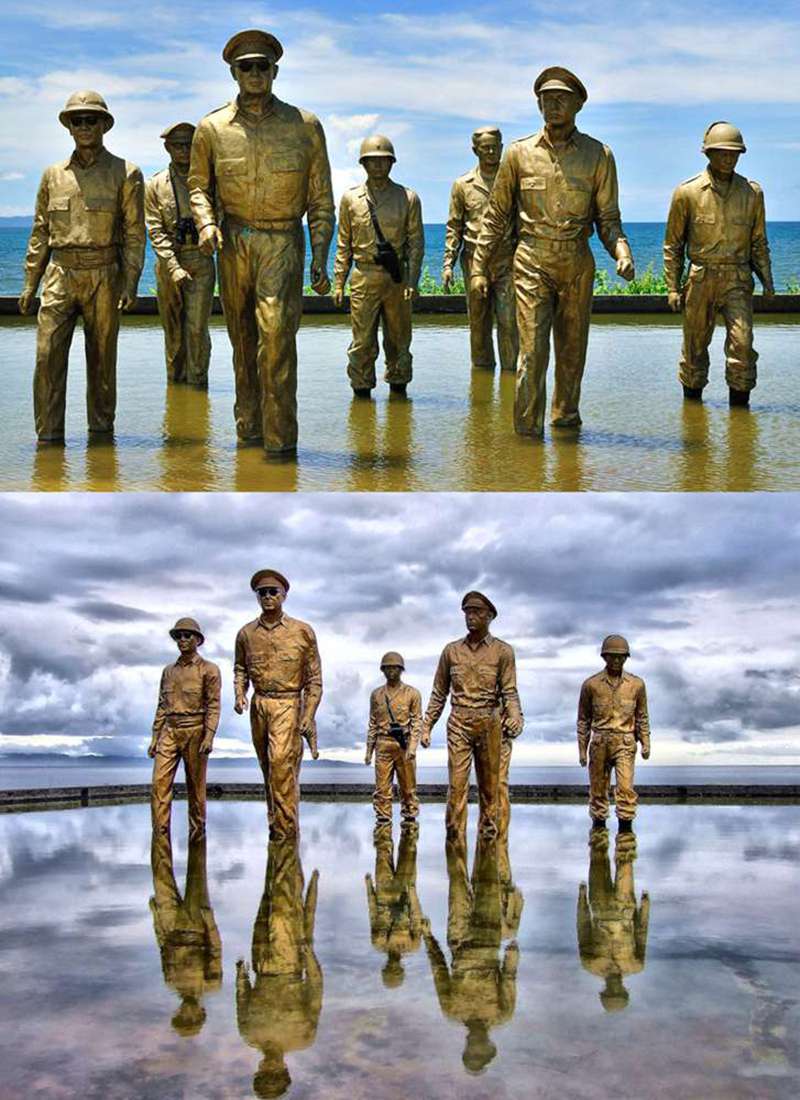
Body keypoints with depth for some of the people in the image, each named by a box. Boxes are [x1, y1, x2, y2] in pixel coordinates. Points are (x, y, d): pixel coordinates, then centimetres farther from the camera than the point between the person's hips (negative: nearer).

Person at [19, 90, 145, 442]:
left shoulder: (126, 174, 3)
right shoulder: (53, 175, 13)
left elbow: (134, 232, 0)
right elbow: (40, 232, 15)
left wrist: (130, 282, -10)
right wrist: (30, 284, 10)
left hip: (104, 277, -2)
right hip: (60, 275, 2)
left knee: (102, 358, 4)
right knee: (48, 354, -8)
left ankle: (101, 428, 16)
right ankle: (49, 436, -4)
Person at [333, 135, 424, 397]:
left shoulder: (408, 198, 6)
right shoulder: (350, 199, 7)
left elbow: (416, 243, 4)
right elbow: (343, 245, 11)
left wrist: (412, 281, -6)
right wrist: (338, 282, 5)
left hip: (397, 277, 1)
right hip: (364, 277, 0)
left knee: (398, 340, 9)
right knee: (363, 341, -3)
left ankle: (398, 386, 22)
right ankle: (362, 390, 7)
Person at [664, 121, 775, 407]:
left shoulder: (752, 192, 5)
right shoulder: (687, 193, -2)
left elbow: (759, 241, 13)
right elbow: (672, 244, 3)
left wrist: (767, 280, 3)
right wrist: (672, 287, -2)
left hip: (737, 280, 1)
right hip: (700, 279, -1)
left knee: (742, 341, -13)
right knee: (695, 345, 8)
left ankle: (740, 400, -4)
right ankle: (692, 399, 25)